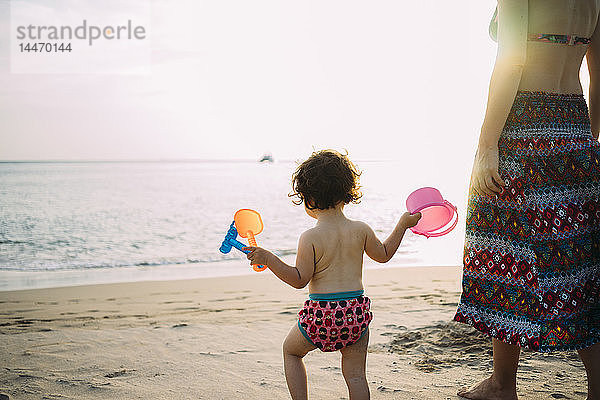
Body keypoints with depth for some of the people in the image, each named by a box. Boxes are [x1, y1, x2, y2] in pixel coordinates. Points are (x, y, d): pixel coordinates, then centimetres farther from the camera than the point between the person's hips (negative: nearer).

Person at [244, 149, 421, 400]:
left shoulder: (310, 238, -12)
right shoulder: (360, 230, 0)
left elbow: (299, 279, -11)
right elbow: (383, 254, 16)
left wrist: (268, 259, -11)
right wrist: (403, 224, 26)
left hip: (321, 314, -3)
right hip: (356, 312, 3)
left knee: (291, 350, 24)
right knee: (355, 374, 12)